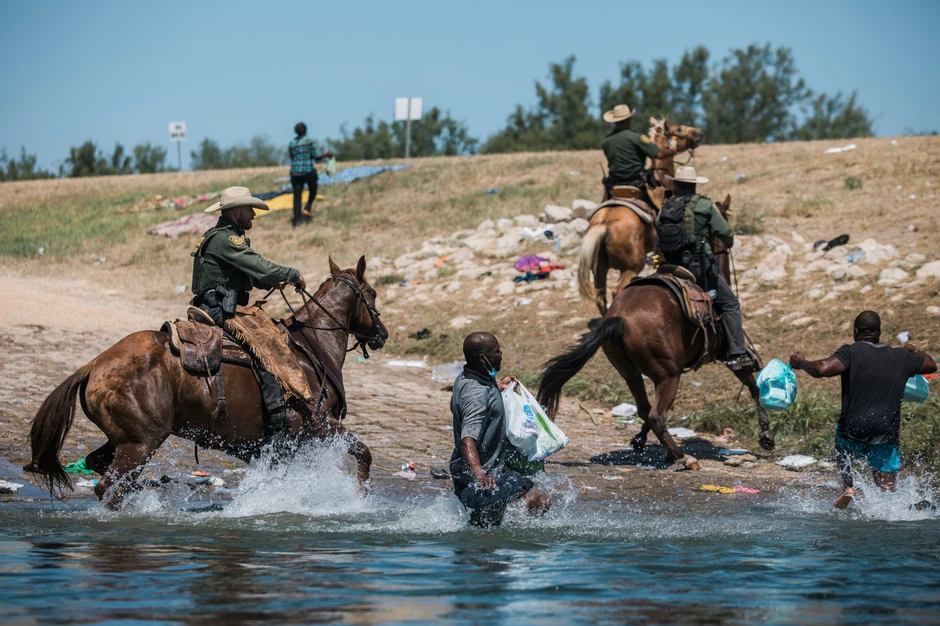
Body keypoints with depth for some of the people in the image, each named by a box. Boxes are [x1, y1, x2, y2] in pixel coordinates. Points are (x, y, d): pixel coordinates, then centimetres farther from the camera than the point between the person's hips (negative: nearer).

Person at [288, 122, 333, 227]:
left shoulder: (291, 144, 8)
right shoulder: (310, 141, -4)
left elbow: (293, 159, 14)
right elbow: (317, 156, -8)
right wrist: (326, 155, 8)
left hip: (295, 172, 3)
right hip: (309, 171, -3)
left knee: (297, 196, 2)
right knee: (313, 191, 21)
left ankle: (297, 219, -5)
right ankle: (307, 209, 1)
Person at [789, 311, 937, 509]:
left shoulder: (851, 352, -6)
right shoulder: (901, 357, 8)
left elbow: (823, 369, -22)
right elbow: (931, 365, 26)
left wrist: (801, 363, -3)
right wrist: (914, 351, 46)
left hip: (853, 429, -2)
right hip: (887, 436, 2)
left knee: (842, 442, 34)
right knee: (887, 491, 9)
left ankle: (848, 486, 14)